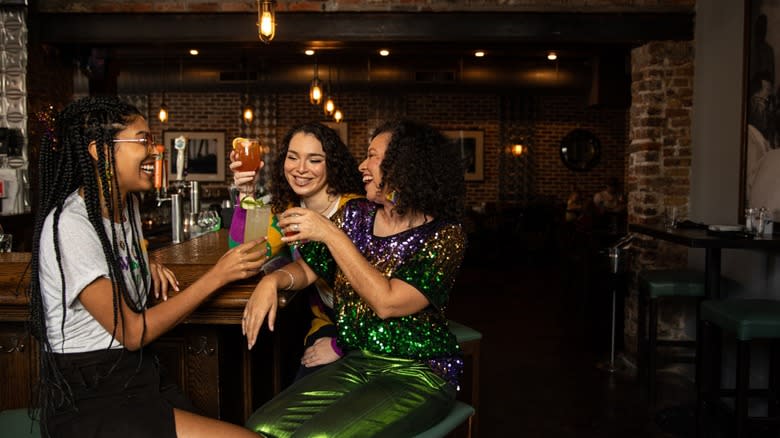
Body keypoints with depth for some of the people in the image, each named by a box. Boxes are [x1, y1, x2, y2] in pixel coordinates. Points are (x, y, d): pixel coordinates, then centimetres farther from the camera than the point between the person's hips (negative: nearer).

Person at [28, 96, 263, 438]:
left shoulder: (127, 203, 8)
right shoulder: (70, 226, -19)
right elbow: (132, 333, -18)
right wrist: (217, 276, -17)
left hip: (138, 373, 8)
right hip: (88, 400, -8)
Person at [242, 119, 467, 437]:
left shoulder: (443, 235, -12)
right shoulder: (355, 214, 5)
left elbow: (387, 303, -23)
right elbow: (306, 268, 13)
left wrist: (330, 234, -22)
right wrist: (272, 280, -10)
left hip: (418, 374, -5)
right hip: (355, 362, 5)